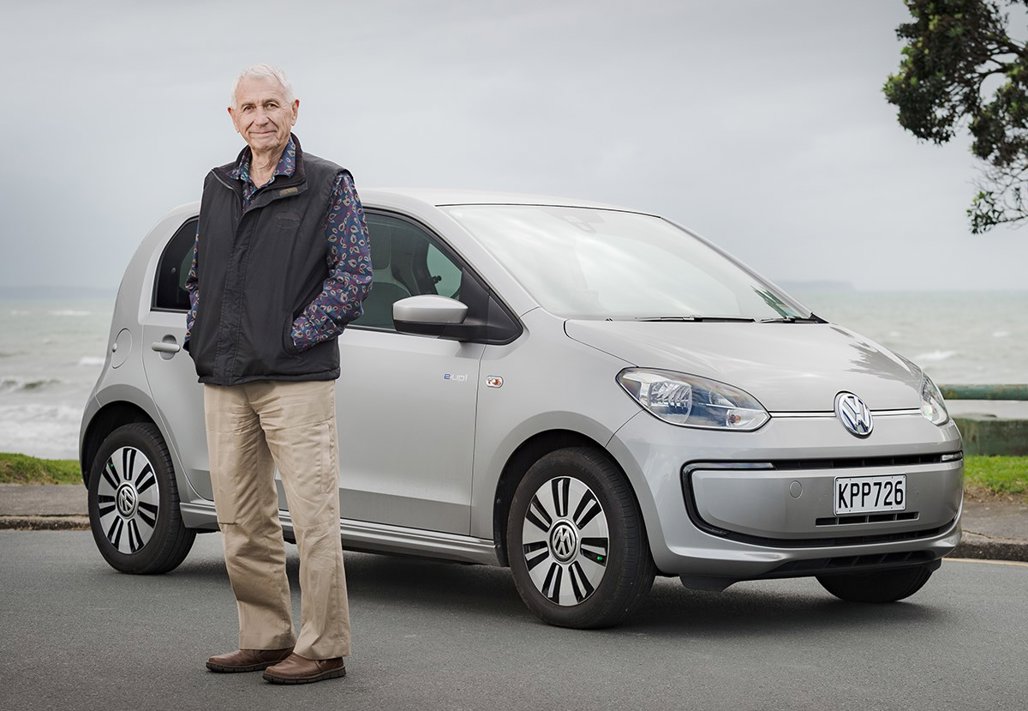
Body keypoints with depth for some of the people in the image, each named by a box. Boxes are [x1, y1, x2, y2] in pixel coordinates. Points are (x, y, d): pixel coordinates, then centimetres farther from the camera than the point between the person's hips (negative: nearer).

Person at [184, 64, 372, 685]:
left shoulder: (329, 185, -1)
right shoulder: (218, 187, 16)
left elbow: (356, 275, -6)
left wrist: (293, 335, -11)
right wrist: (199, 336, 8)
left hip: (297, 379, -6)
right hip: (223, 382, 6)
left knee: (313, 516, -6)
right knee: (241, 522, 9)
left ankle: (323, 648, 0)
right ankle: (266, 638, 19)